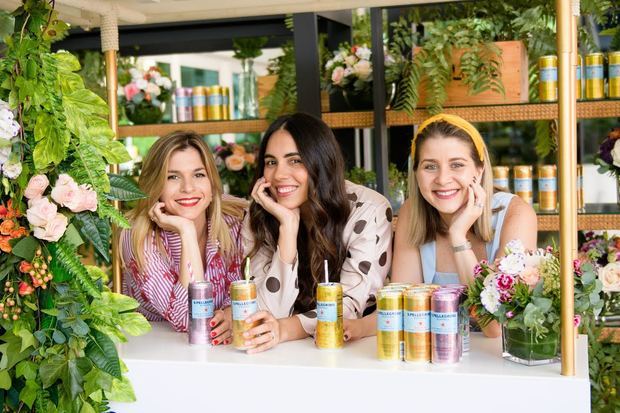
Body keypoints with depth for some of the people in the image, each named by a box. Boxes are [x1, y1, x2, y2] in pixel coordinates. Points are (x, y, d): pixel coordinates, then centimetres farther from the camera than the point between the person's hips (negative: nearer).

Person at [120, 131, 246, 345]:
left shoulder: (232, 222, -6)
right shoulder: (138, 237, -15)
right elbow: (188, 321, -23)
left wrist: (230, 315, -20)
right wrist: (186, 231, -25)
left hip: (217, 348, 3)